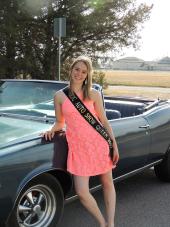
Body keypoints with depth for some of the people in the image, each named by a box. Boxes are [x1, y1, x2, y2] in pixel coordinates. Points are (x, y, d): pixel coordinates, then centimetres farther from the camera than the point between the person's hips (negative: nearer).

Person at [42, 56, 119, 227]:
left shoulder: (94, 94, 2)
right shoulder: (60, 95, 4)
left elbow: (104, 121, 5)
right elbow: (60, 123, 13)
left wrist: (115, 146, 2)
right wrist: (52, 129, -8)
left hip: (99, 143, 1)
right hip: (78, 147, 0)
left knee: (107, 183, 9)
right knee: (82, 193, -6)